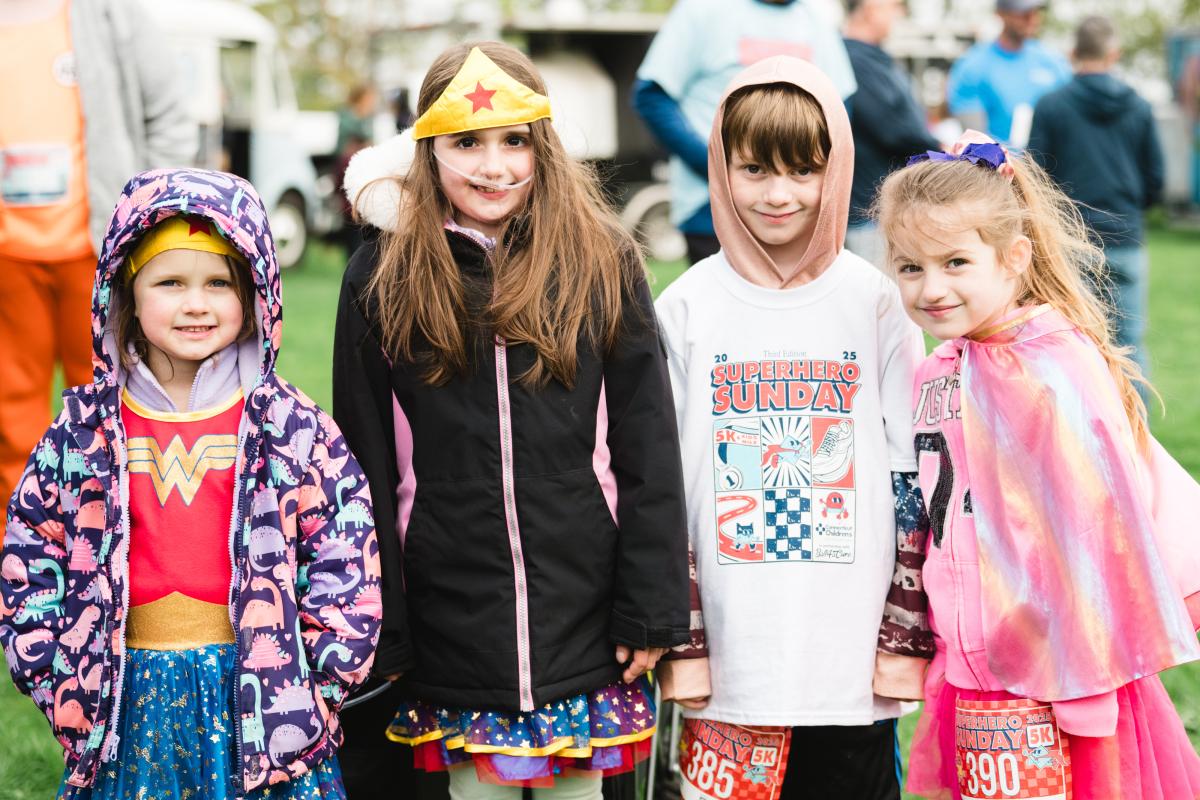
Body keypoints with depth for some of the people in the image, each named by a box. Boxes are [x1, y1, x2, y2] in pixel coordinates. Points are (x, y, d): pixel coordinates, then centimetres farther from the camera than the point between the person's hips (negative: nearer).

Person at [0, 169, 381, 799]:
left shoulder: (293, 428, -2)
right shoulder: (85, 434, 3)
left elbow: (346, 563, -3)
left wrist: (315, 686, -7)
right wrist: (62, 688, 0)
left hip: (261, 697, -1)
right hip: (131, 709, 1)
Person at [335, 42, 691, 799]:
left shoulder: (604, 264, 0)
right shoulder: (381, 280, 0)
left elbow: (648, 452, 0)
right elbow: (368, 465, 3)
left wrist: (651, 612, -3)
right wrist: (377, 629, 1)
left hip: (582, 616, 0)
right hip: (451, 619, 0)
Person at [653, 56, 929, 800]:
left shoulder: (877, 302, 1)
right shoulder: (688, 308, 1)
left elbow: (913, 480, 3)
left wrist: (907, 636, -1)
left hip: (855, 656, 0)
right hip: (732, 657, 0)